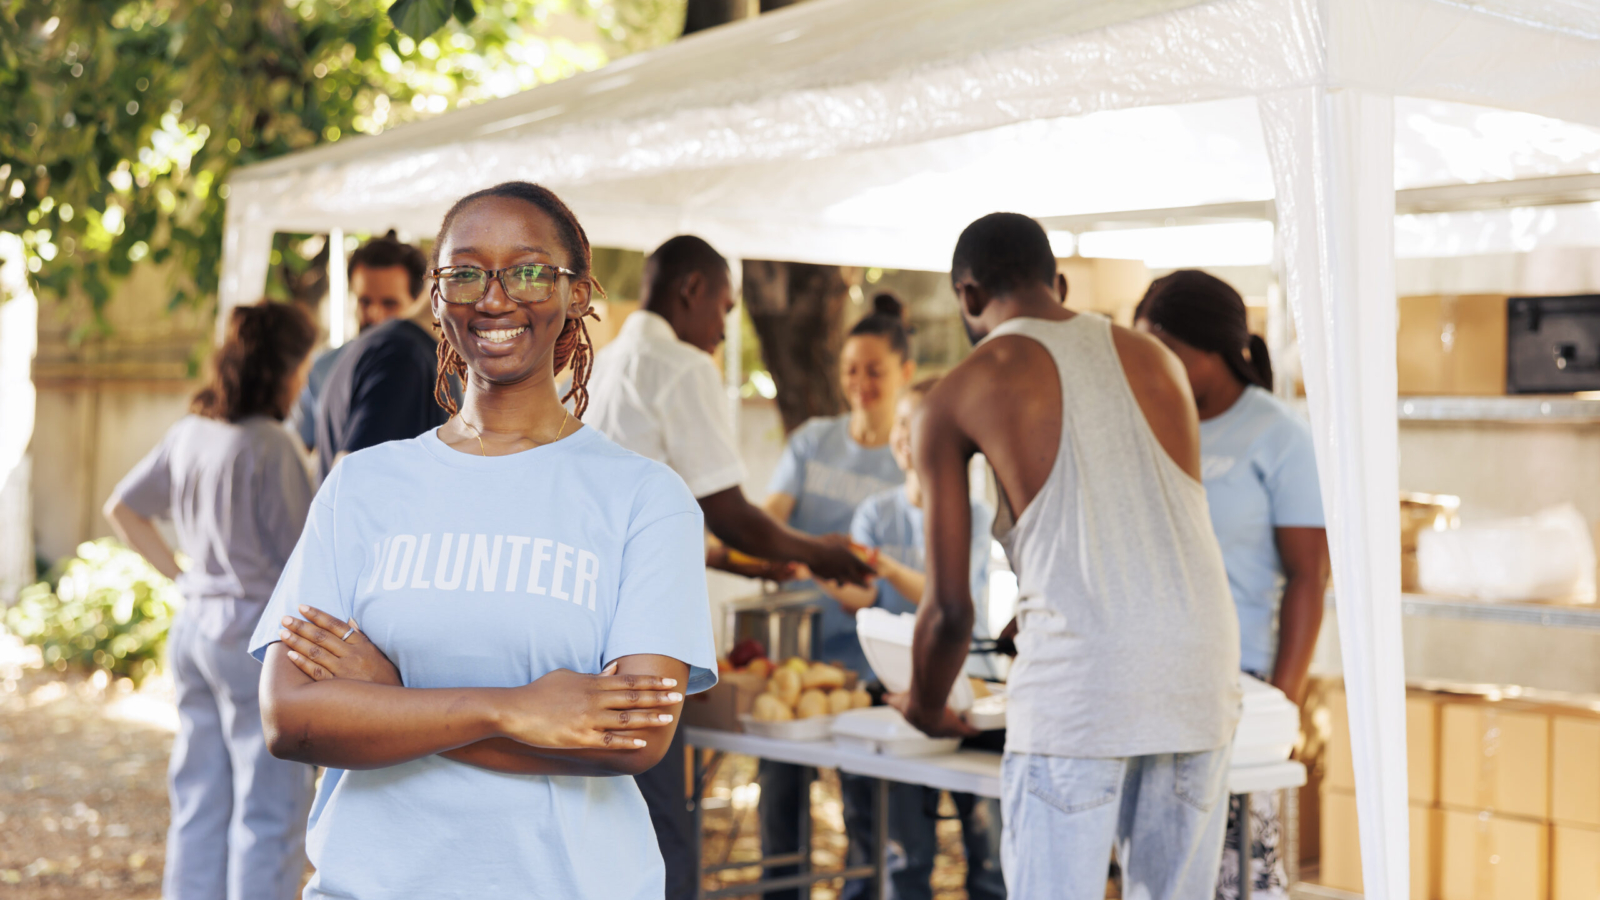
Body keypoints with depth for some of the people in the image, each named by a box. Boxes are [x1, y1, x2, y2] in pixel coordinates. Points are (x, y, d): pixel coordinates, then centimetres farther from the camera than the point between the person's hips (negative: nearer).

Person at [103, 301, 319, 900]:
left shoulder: (189, 433, 7)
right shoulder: (269, 446, -15)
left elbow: (122, 508, 17)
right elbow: (301, 561, -13)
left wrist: (182, 576, 15)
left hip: (194, 623, 8)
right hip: (255, 628, -8)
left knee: (200, 801, 15)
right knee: (271, 806, 0)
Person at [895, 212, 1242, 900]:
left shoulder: (957, 397, 5)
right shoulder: (1155, 359, 18)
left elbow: (950, 610, 5)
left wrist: (925, 709, 24)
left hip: (1076, 682, -4)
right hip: (1199, 675, 5)